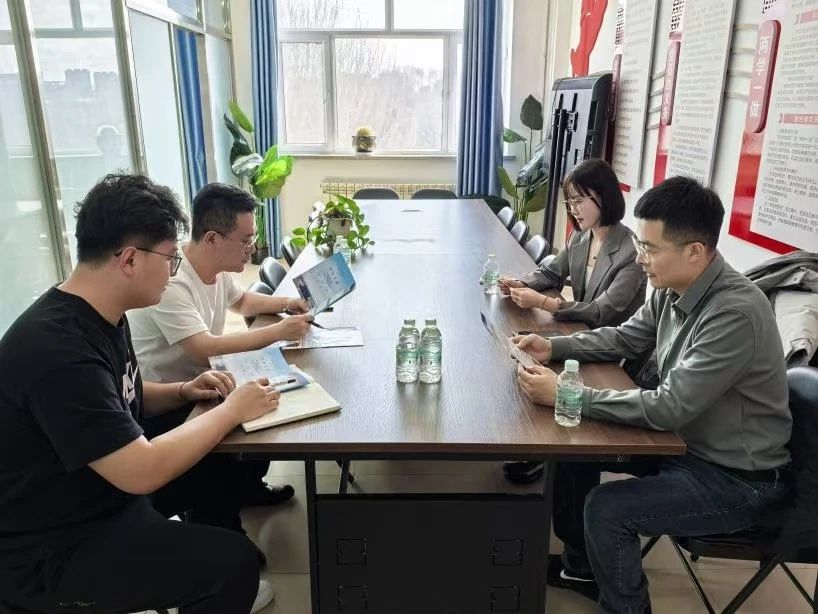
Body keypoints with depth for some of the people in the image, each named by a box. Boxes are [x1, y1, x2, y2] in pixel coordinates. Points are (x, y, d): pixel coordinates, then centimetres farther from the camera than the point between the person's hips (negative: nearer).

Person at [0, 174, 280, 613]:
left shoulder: (101, 314, -1)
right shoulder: (58, 350, -32)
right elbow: (141, 471, -33)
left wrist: (183, 392, -3)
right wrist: (231, 410, -22)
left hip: (102, 491, 10)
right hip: (50, 553, -9)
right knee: (235, 562, -16)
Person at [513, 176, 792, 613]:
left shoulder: (735, 313, -31)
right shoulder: (673, 289, -6)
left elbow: (668, 408, -33)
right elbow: (624, 338, 11)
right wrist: (553, 347, -4)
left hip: (736, 478, -8)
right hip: (685, 442, 9)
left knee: (607, 509, -22)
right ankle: (581, 566, 28)